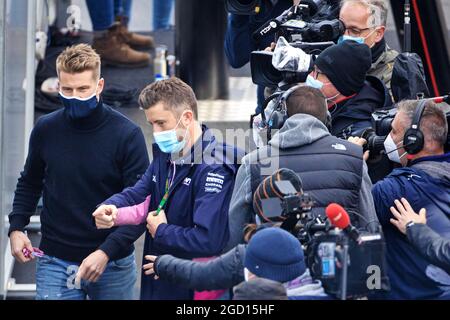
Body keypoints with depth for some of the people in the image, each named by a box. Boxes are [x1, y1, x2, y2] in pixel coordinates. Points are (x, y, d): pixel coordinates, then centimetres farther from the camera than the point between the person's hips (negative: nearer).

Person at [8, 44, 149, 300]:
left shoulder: (127, 134, -10)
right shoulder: (46, 129, 0)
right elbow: (30, 183, 17)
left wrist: (107, 252, -21)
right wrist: (16, 227, 2)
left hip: (112, 265, -2)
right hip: (54, 263, 2)